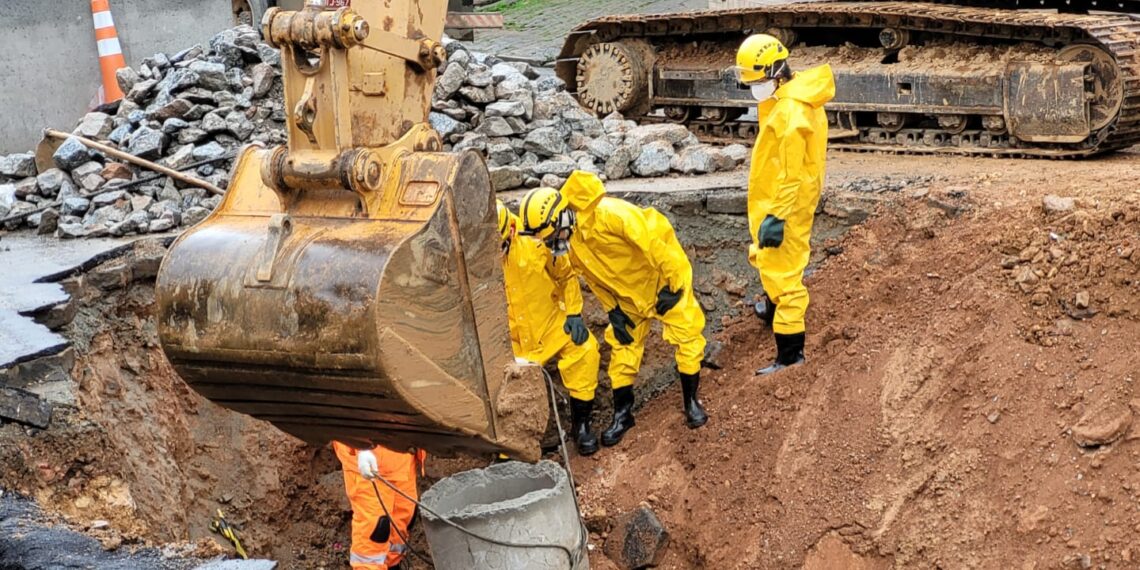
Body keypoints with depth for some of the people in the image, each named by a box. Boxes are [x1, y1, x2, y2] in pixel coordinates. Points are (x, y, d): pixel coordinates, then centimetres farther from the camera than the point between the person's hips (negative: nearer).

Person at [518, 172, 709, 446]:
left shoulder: (605, 214, -36)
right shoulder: (568, 244, -10)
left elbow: (652, 241, -31)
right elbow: (594, 277, 5)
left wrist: (670, 286, -23)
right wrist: (613, 310, 1)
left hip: (662, 278, -6)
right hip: (627, 293, 7)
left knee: (687, 336, -3)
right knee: (624, 346, 7)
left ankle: (691, 401, 15)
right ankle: (622, 414, 17)